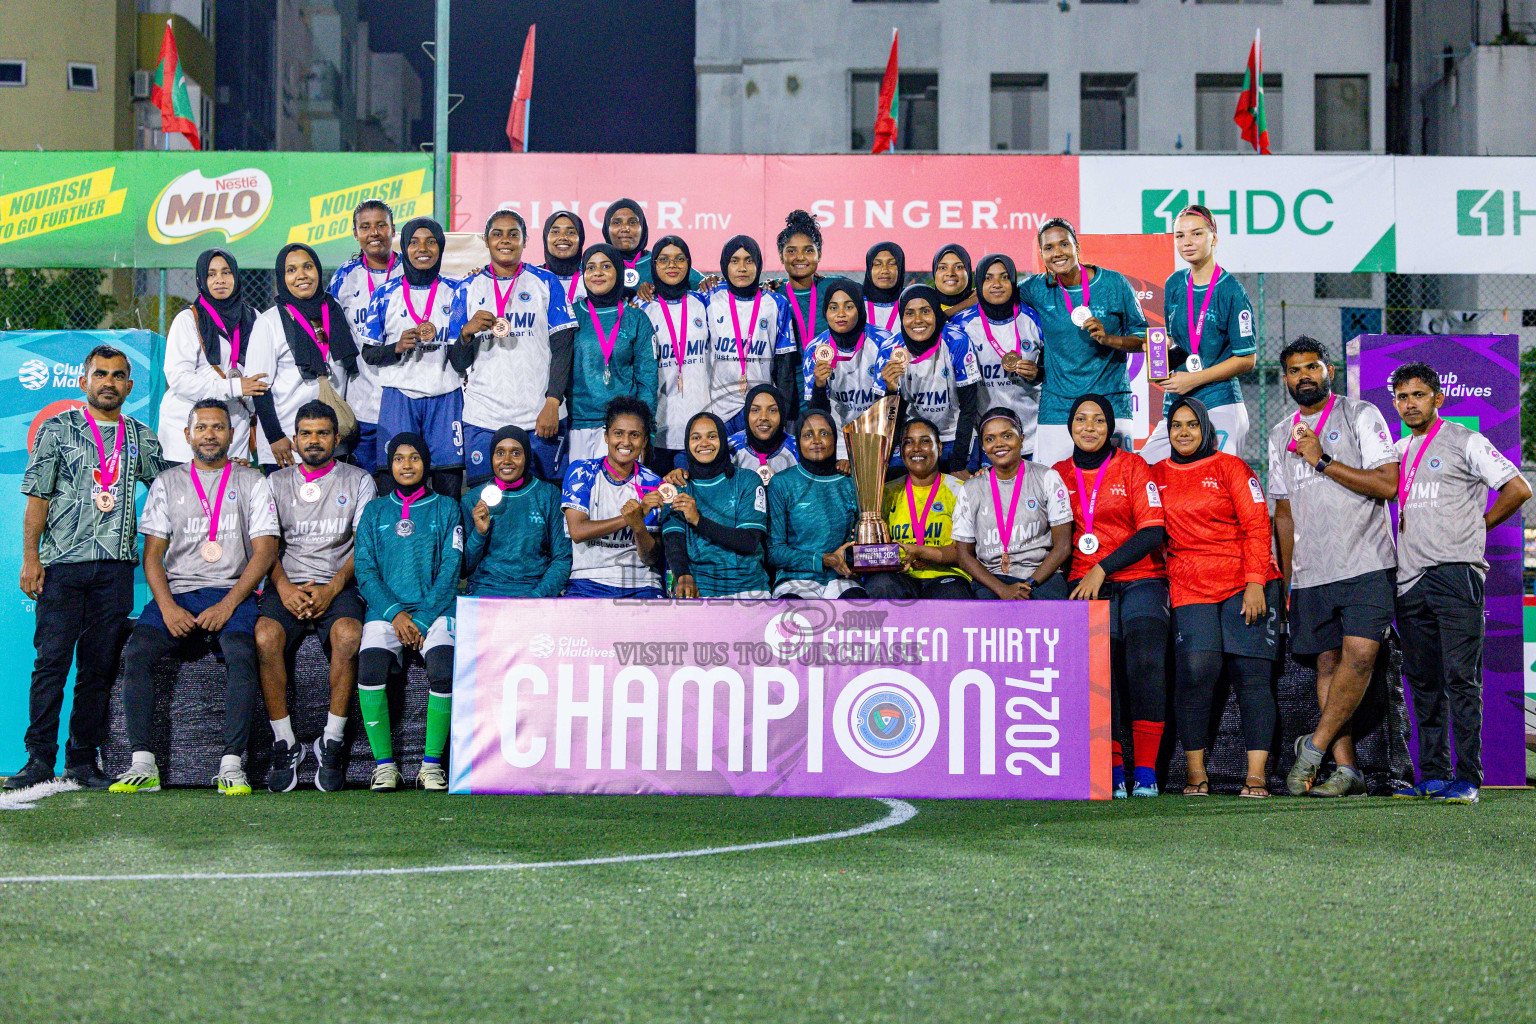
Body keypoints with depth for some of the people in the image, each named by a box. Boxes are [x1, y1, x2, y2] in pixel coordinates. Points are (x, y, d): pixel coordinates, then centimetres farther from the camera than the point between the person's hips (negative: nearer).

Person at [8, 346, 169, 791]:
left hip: (116, 565, 2)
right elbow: (37, 498, 3)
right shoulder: (57, 430, 7)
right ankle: (40, 758, -6)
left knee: (99, 666, 2)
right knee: (52, 660, -8)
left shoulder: (142, 438, 14)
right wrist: (30, 559, -4)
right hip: (61, 563, -2)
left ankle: (83, 760, 7)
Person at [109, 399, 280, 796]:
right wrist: (167, 607, -8)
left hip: (233, 594, -2)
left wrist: (227, 605, -11)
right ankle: (143, 765, -26)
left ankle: (231, 765, -32)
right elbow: (152, 554, 11)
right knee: (135, 652, -26)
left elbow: (264, 552, 2)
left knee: (241, 655, -33)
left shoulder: (252, 482, 11)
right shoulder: (167, 483, 17)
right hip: (177, 592, 2)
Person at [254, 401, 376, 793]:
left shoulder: (358, 481, 12)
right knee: (266, 636, -31)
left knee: (347, 635, -35)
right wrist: (284, 587, -10)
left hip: (339, 585, -1)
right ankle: (284, 743, -22)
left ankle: (332, 742, -25)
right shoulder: (277, 482, 18)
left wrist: (331, 589, -13)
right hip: (287, 586, 2)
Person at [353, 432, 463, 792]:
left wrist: (422, 619, -8)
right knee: (370, 667, -29)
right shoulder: (376, 510, 18)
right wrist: (394, 614, -8)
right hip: (386, 609, 1)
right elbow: (364, 569, 8)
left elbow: (450, 569, 5)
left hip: (435, 610, -1)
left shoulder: (445, 508, 15)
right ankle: (384, 764, -20)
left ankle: (432, 763, -18)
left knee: (444, 670, -30)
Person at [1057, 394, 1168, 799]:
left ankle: (1146, 771, -18)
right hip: (1087, 587, 2)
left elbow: (1153, 532, -2)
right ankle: (1113, 769, -10)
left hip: (1140, 579, -2)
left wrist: (1102, 568, -10)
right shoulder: (1058, 475, 12)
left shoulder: (1133, 468, 5)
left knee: (1146, 661, -22)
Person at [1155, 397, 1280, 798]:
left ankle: (1255, 776, -7)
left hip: (1245, 584, -1)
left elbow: (1256, 526, 1)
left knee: (1251, 674, -7)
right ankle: (1195, 772, -9)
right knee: (1195, 668, -18)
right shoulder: (1157, 476, 15)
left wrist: (1255, 583, -9)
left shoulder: (1230, 467, 6)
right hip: (1189, 588, 1)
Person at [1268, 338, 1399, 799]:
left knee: (1359, 654, -18)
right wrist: (1286, 580, 16)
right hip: (1310, 572, 5)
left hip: (1365, 565, -5)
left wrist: (1323, 461, -11)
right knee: (1328, 663, 1)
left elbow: (1387, 484, -9)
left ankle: (1314, 748, -10)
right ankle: (1346, 770, 1)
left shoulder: (1361, 416, 1)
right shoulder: (1280, 435, 17)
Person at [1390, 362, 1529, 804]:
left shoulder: (1464, 441, 1)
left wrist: (1478, 526, 2)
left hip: (1455, 573, -7)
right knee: (1423, 681, 7)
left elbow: (1518, 489, -2)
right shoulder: (1399, 451, 19)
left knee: (1460, 678, -10)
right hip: (1410, 577, 7)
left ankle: (1467, 778, -11)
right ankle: (1433, 774, 12)